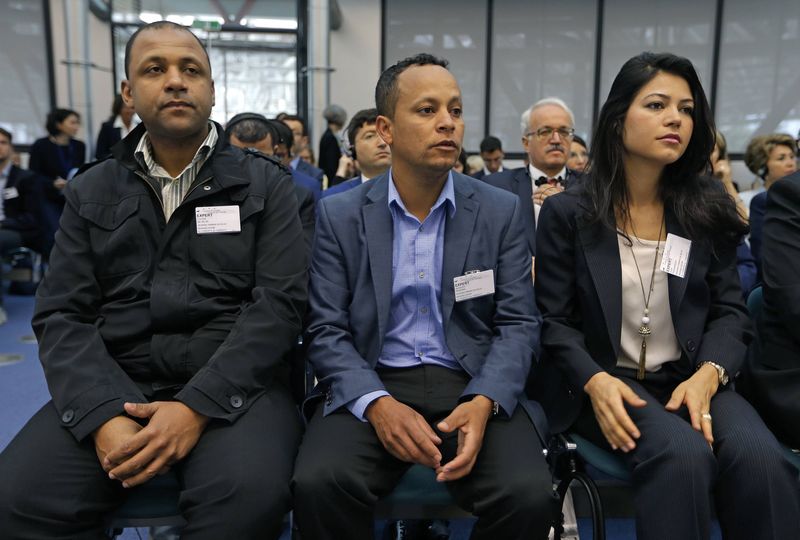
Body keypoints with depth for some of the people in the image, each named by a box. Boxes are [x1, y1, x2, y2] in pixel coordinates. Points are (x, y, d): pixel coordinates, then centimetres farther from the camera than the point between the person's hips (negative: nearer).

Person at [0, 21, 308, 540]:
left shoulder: (264, 183, 4)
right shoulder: (91, 192, 12)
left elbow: (279, 303, -7)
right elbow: (62, 314, 5)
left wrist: (197, 407, -18)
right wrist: (103, 416, -14)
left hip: (232, 384, -2)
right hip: (112, 386, 3)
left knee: (249, 494, -31)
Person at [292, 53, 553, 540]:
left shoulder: (502, 211, 5)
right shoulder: (339, 215, 3)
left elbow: (519, 325, 1)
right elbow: (326, 331, -1)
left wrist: (483, 402, -18)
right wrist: (377, 404, -19)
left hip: (475, 387, 1)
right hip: (370, 386, 0)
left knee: (529, 495, -24)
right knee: (318, 484, -28)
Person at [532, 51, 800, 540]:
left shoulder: (708, 210, 8)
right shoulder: (567, 212, 0)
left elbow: (730, 311, 6)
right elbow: (554, 321, -2)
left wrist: (707, 375, -14)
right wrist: (595, 381, -20)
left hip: (691, 378, 3)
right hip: (604, 381, -2)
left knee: (760, 458, -27)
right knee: (682, 453, -31)